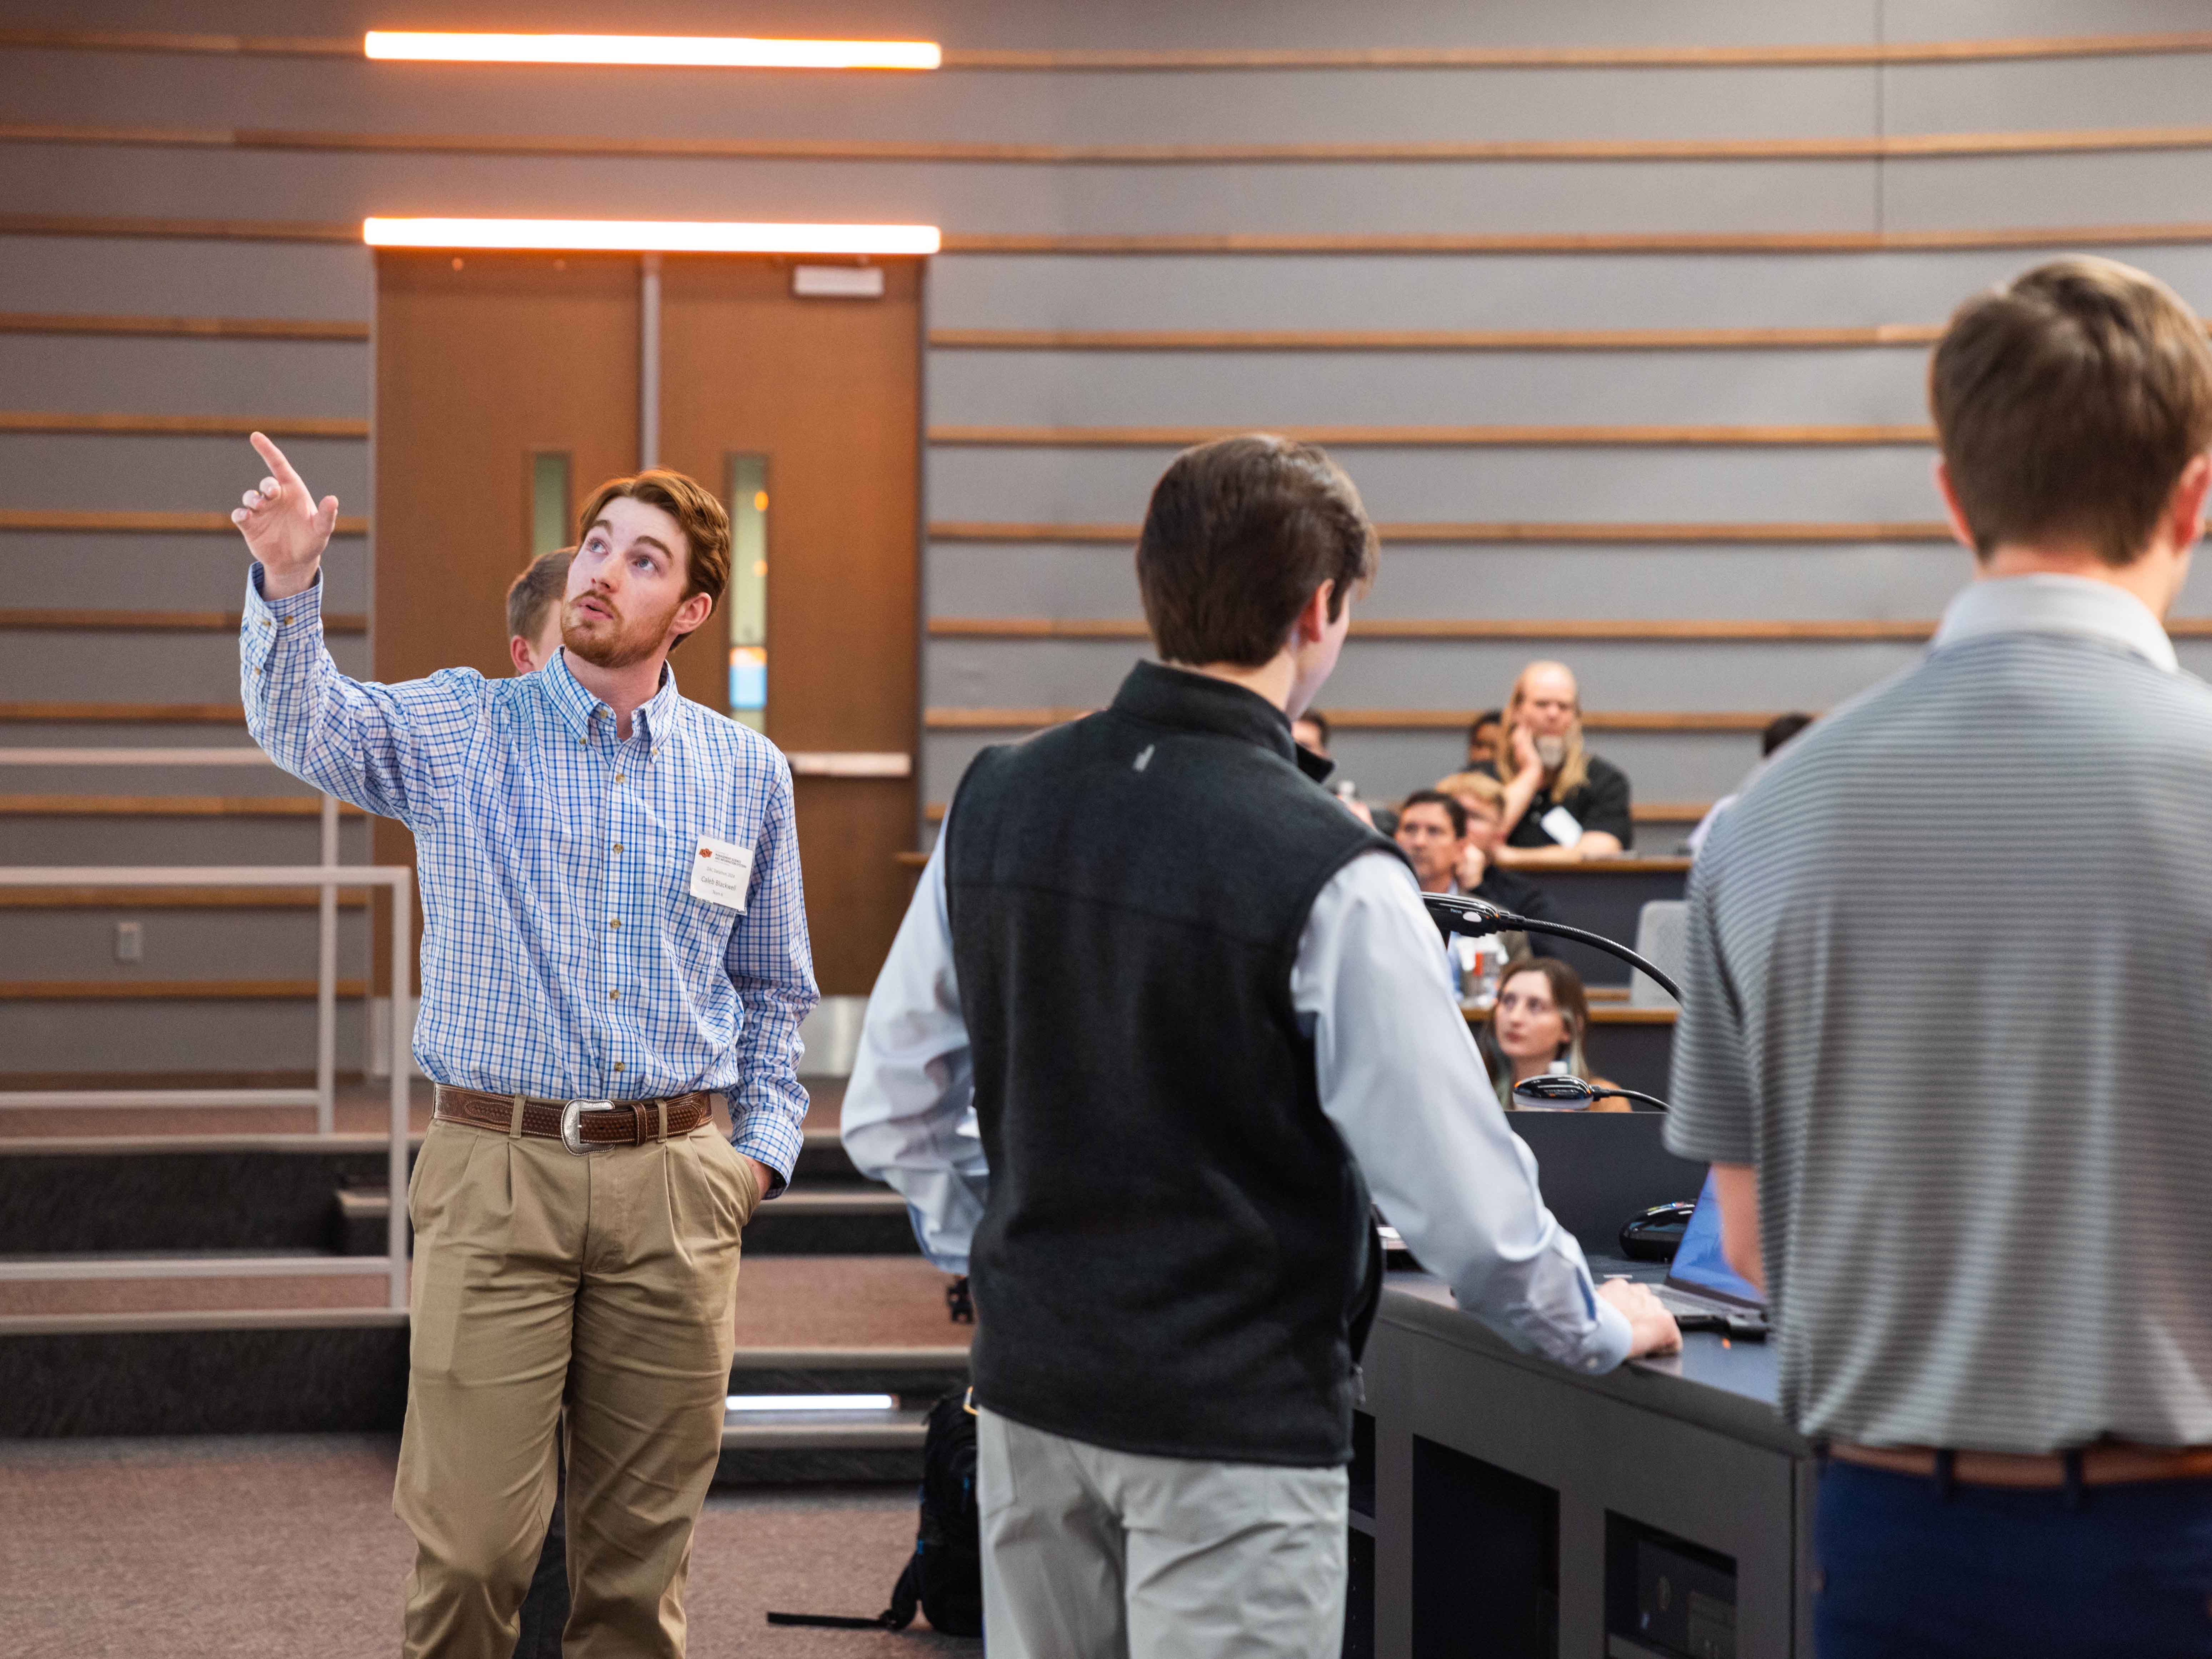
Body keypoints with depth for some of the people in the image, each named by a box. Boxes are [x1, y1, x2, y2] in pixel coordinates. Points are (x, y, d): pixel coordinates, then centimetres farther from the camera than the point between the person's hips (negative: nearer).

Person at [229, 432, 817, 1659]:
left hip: (674, 1185, 2)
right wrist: (288, 586, -35)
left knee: (642, 1536, 8)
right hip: (495, 1177, -2)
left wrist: (768, 1145, 6)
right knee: (472, 1538, -4)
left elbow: (773, 988, 19)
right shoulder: (464, 732, 2)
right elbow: (302, 726, -17)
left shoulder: (745, 774, 9)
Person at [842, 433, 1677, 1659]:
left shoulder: (994, 807, 0)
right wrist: (1601, 1328, 3)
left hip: (1029, 1387, 6)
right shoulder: (1326, 879, -19)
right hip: (1234, 1421, -6)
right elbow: (1462, 1200, -15)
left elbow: (887, 1115, 8)